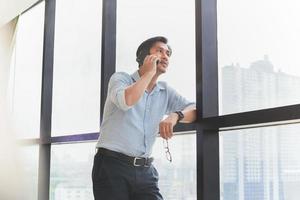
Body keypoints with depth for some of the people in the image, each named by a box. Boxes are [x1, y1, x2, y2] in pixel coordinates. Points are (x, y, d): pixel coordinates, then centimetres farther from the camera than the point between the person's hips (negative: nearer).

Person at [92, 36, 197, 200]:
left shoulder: (166, 91, 13)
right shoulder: (121, 78, 1)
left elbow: (195, 109, 4)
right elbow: (126, 101, -22)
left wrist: (175, 116, -17)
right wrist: (149, 72, -9)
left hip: (145, 170, 4)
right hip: (112, 165, -4)